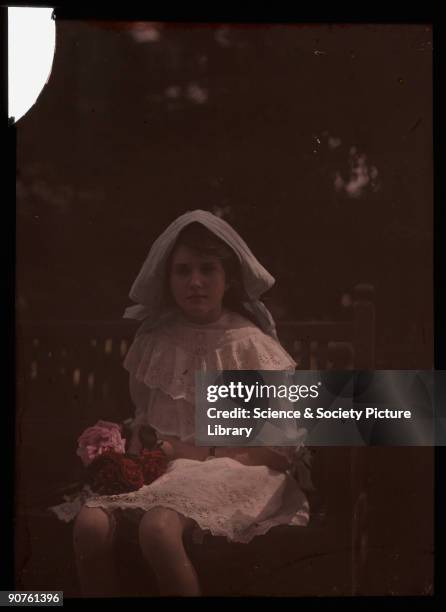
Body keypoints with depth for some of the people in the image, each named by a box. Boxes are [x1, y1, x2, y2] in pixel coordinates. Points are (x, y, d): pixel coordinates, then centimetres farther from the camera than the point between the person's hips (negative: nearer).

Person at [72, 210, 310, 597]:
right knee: (91, 524, -29)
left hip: (232, 470, -4)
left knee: (158, 527, -36)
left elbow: (280, 449, -2)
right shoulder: (154, 343, 11)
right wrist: (138, 451, -7)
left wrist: (199, 451, -11)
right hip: (166, 470, 4)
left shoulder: (251, 346, 0)